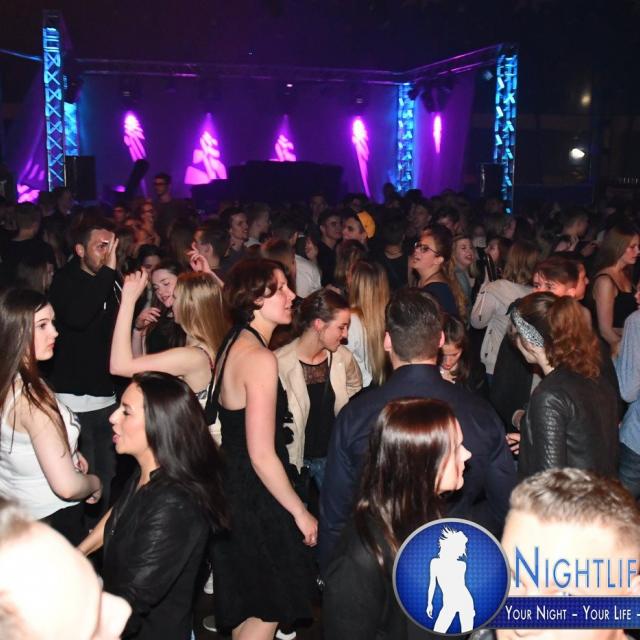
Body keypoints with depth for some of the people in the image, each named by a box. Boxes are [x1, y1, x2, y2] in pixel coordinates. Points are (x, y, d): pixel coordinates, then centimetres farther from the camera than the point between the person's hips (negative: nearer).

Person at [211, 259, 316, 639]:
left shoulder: (234, 344, 6)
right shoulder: (261, 359, -23)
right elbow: (262, 456, -24)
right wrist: (300, 512, -13)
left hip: (234, 487, 10)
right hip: (256, 499, -9)